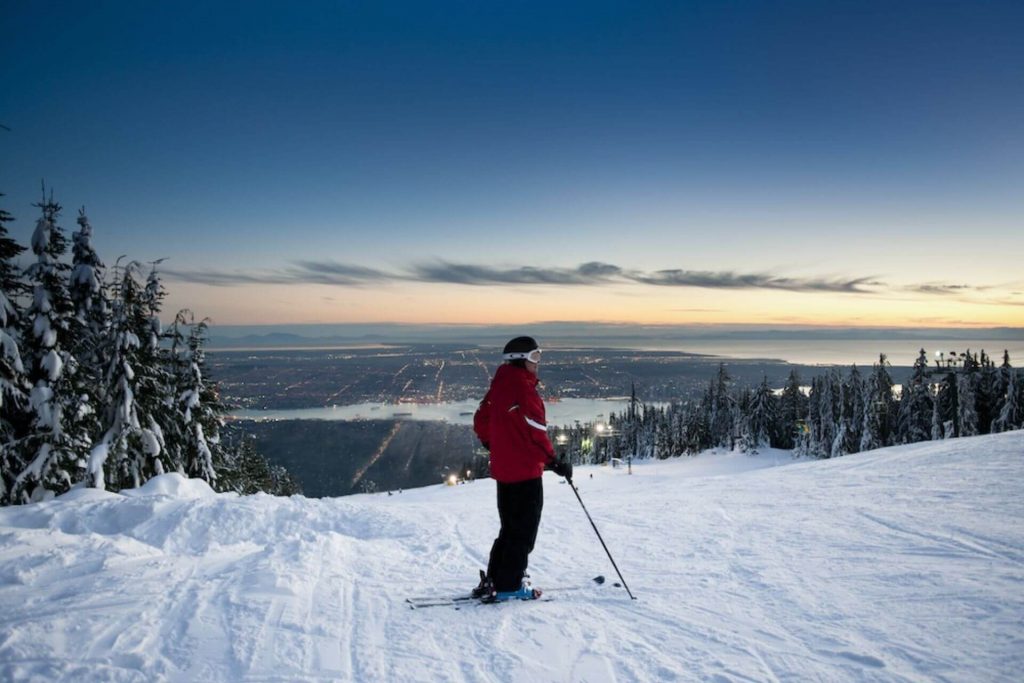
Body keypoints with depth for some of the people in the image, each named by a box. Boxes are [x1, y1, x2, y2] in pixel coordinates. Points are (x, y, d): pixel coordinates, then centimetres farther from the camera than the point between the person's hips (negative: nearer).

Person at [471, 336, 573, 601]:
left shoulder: (499, 385, 9)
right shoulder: (523, 388, -18)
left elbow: (481, 420, 17)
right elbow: (535, 432, -21)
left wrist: (492, 444, 31)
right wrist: (553, 461, -15)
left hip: (503, 470, 9)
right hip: (525, 471, -9)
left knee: (510, 529, 20)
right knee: (523, 531, 4)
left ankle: (492, 581, 24)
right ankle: (509, 586, 10)